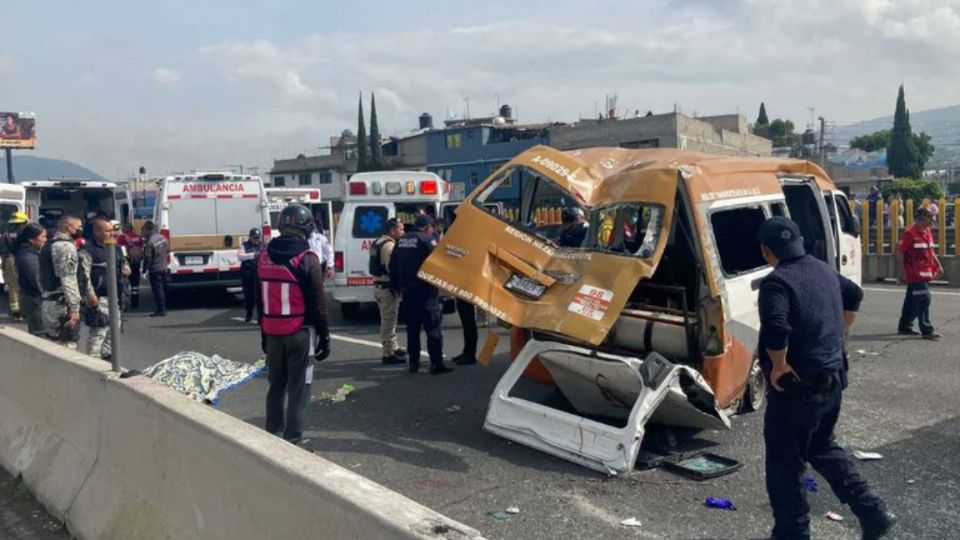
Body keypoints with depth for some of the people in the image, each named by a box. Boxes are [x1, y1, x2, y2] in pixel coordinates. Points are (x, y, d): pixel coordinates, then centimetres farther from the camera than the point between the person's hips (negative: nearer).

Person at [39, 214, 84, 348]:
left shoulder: (49, 245, 16)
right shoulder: (66, 246, -13)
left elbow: (45, 277, 19)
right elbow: (69, 280, -20)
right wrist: (74, 308, -21)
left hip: (48, 303, 10)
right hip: (61, 305, -10)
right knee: (68, 346, -6)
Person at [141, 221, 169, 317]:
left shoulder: (149, 242, -20)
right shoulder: (162, 238, 3)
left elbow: (147, 258, -18)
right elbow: (168, 250, 15)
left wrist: (145, 269, -8)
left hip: (155, 270, -8)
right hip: (163, 268, 8)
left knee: (157, 289, -3)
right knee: (162, 289, 16)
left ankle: (161, 310, -1)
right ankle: (162, 308, 23)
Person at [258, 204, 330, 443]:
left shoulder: (264, 256, 7)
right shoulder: (306, 259, -13)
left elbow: (260, 299, 14)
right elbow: (318, 303, -12)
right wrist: (324, 336, -4)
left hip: (273, 332, 6)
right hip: (300, 332, -6)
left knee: (276, 386, 17)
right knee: (298, 390, 1)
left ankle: (272, 436, 24)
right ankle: (291, 440, 4)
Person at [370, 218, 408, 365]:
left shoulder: (378, 243, 15)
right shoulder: (389, 245, -17)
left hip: (378, 285, 10)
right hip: (387, 288, -10)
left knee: (388, 320, 20)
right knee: (389, 320, -4)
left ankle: (393, 347, 32)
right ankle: (389, 354, 1)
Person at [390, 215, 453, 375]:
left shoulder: (401, 240, 12)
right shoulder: (427, 239, -10)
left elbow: (393, 266, 16)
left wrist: (395, 286, 23)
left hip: (407, 291, 7)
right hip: (425, 291, -7)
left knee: (412, 328, 15)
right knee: (433, 329, -3)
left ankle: (413, 362, 19)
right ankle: (436, 364, -4)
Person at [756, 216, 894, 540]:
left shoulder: (776, 282, -20)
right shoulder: (824, 271, 8)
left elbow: (775, 330, -34)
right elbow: (854, 295, 27)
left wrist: (779, 366, -19)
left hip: (798, 385, -9)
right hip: (833, 378, 9)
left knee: (785, 462, 5)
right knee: (822, 447, 26)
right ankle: (873, 514, 25)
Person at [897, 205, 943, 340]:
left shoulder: (928, 232, 12)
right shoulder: (910, 233, -15)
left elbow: (931, 251, 22)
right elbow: (901, 252, -13)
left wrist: (938, 265, 16)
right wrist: (903, 271, -13)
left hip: (925, 273, 9)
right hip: (915, 274, -9)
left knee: (912, 301, 15)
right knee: (923, 300, -10)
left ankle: (904, 327, 24)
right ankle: (927, 330, -5)